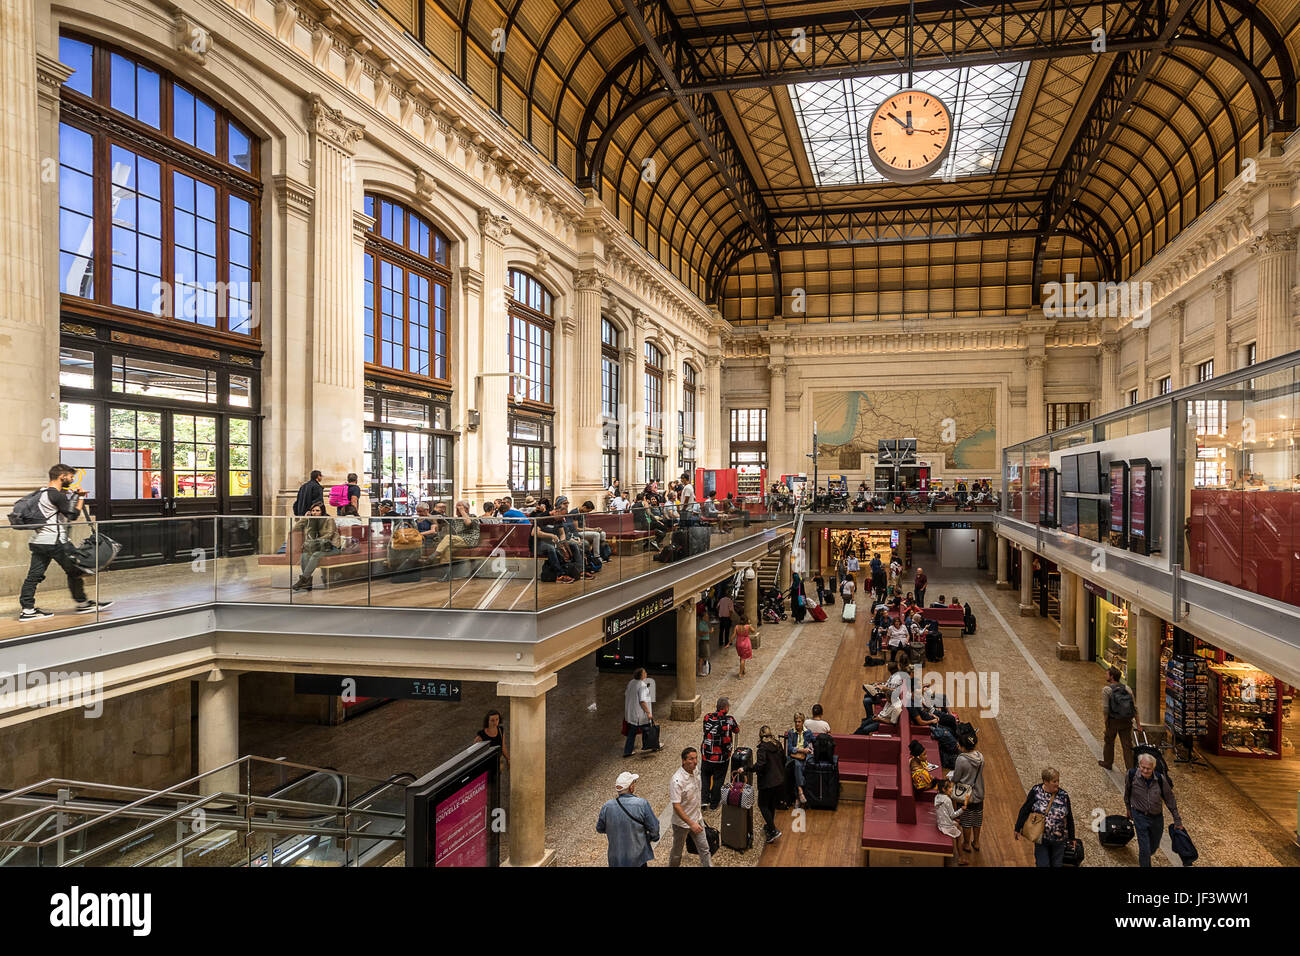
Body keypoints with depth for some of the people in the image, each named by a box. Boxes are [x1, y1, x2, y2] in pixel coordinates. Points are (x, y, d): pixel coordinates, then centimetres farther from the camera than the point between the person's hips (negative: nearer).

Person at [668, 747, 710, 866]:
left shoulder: (696, 769, -8)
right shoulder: (677, 781, -31)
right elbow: (676, 806, -29)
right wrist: (691, 824, -29)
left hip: (697, 818, 6)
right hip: (682, 822, -6)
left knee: (704, 849, 14)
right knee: (677, 851, 15)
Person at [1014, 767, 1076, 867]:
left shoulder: (1063, 795, -6)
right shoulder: (1036, 791, -10)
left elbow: (1069, 818, 4)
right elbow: (1025, 810, -5)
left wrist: (1072, 838, 10)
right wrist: (1018, 829, -6)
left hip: (1059, 840, 1)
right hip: (1040, 838, -1)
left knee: (1057, 864, 12)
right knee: (1042, 864, 3)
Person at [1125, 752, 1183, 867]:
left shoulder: (1160, 779, -20)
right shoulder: (1132, 775, -20)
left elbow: (1170, 800, -5)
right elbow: (1127, 792, 1)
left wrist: (1177, 821, 1)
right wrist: (1128, 808, 14)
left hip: (1157, 816, 2)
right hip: (1139, 815, -2)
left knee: (1154, 846, 22)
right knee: (1144, 849, -7)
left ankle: (1144, 858, 52)